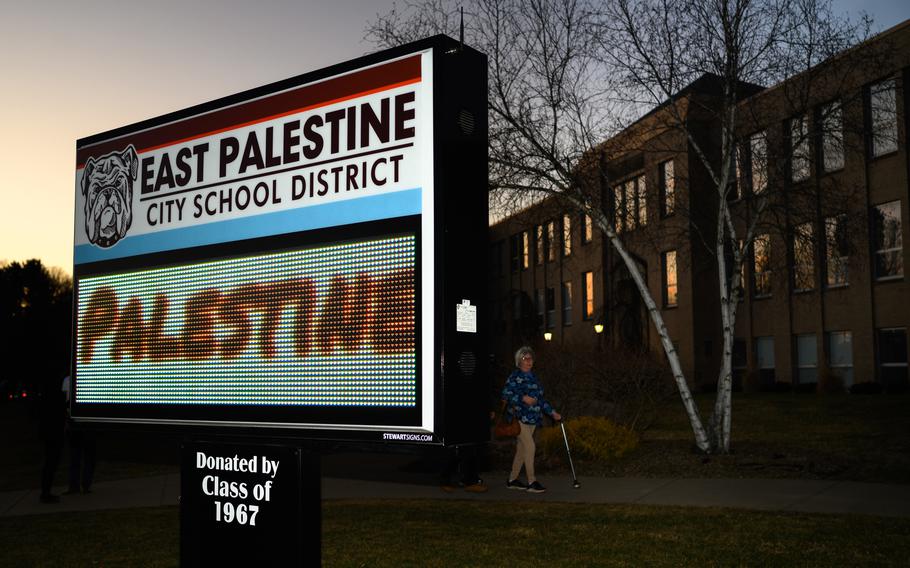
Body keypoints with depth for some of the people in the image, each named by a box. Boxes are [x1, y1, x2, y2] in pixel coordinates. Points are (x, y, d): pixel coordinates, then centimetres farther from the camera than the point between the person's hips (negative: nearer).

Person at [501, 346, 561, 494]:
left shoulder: (532, 377, 17)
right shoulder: (515, 376, -6)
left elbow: (540, 398, 23)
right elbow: (505, 394, -13)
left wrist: (552, 413, 18)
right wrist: (523, 398, -19)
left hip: (532, 419, 8)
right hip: (519, 417, -8)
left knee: (522, 448, 9)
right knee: (530, 447, -13)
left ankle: (512, 480, 17)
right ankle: (531, 482, -9)